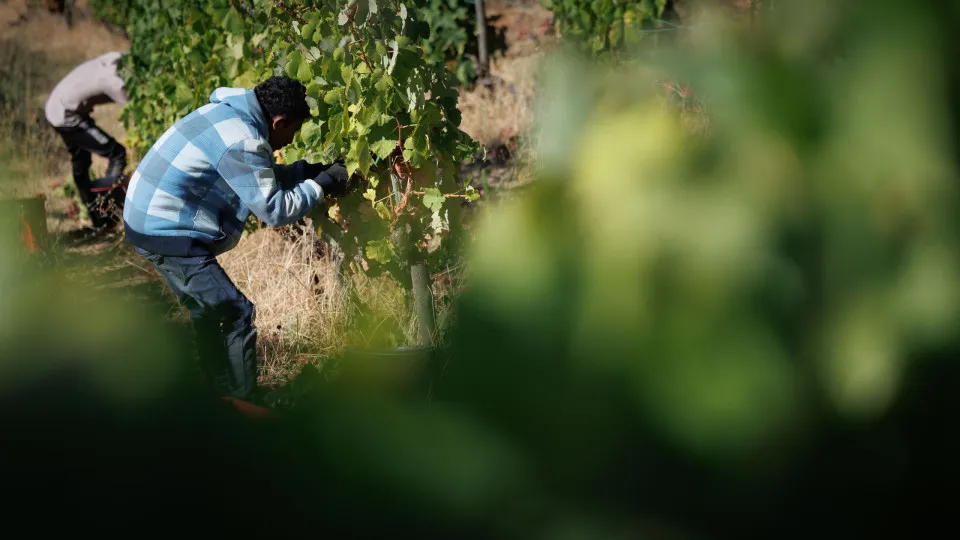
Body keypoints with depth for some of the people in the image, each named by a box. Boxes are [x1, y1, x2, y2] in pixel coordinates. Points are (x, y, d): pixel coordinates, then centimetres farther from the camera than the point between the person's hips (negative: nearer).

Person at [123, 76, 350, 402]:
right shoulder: (241, 142, -23)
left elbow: (260, 178, 19)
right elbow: (274, 209, -18)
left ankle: (224, 400, 30)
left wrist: (308, 170, 12)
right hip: (169, 235, -11)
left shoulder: (229, 113, 8)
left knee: (208, 312, 21)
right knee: (238, 315, -6)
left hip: (148, 222, 11)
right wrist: (320, 185, -7)